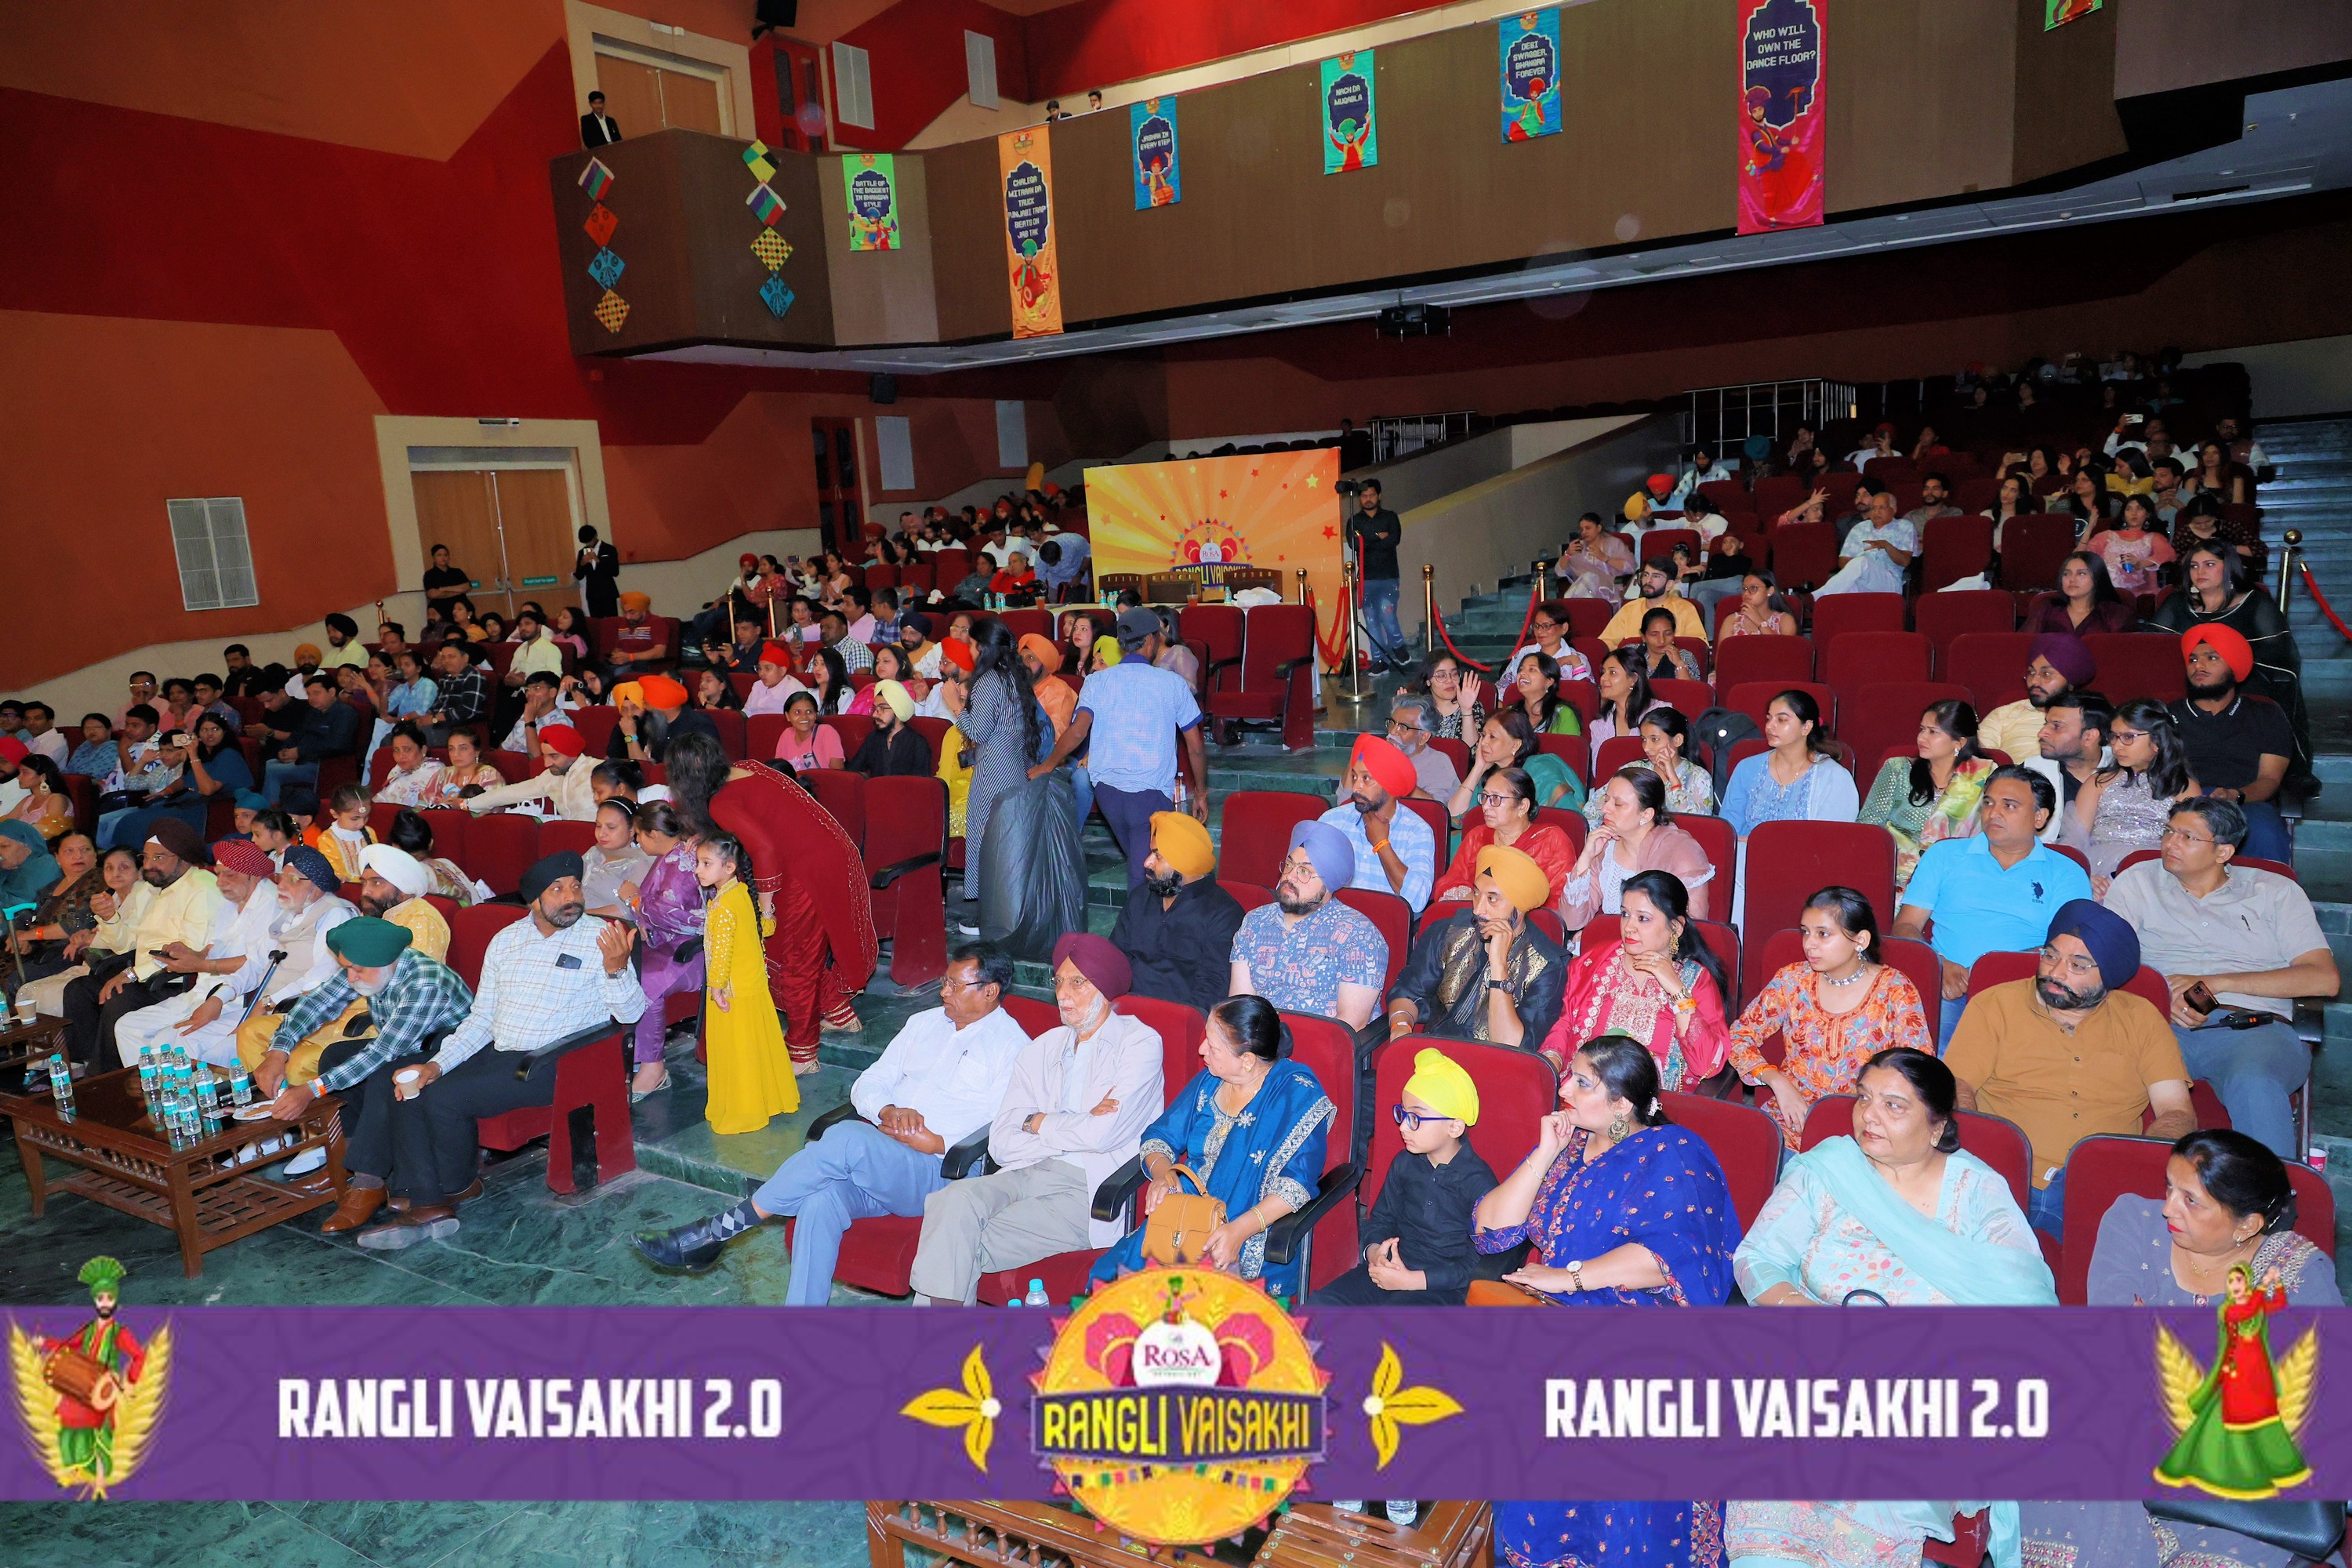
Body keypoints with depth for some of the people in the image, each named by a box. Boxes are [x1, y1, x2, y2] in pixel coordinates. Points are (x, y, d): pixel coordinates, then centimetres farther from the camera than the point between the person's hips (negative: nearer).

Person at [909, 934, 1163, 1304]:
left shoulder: (1140, 1043, 2)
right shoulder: (1040, 1049, 20)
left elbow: (1102, 1134, -12)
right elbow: (1001, 1142, 9)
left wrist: (1039, 1122, 4)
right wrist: (1075, 1129, -5)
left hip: (1092, 1190, -5)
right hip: (1030, 1173, 5)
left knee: (970, 1244, -25)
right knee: (955, 1199, -27)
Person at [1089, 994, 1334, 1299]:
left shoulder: (1297, 1093, -9)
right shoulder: (1210, 1081, 12)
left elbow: (1298, 1182, -18)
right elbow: (1159, 1136, 17)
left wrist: (1240, 1229, -30)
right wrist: (1163, 1172, -7)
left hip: (1258, 1233, -5)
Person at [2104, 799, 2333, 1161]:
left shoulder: (2276, 891, 19)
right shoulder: (2138, 881, 22)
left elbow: (2324, 978, 6)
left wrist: (2215, 983, -4)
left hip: (2254, 1026, 0)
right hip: (2160, 1023, 0)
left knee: (2254, 1087, -39)